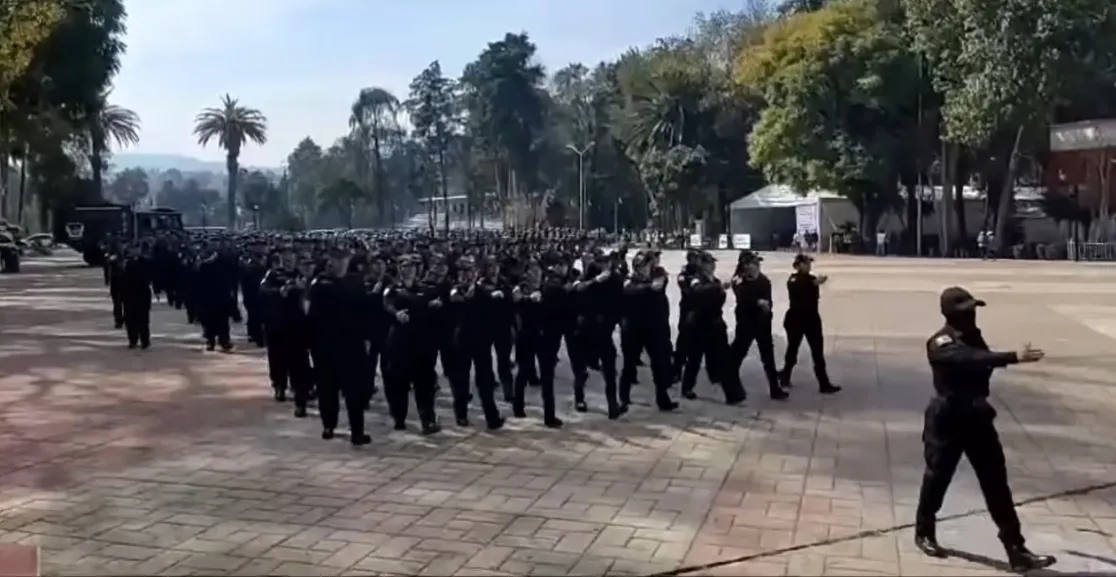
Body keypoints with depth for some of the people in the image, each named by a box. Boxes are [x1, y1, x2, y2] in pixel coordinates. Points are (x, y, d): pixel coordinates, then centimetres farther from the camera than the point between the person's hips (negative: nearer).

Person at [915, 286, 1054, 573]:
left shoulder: (972, 336, 5)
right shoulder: (940, 344, -20)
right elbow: (972, 359, -39)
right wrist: (1014, 357, -47)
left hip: (976, 417, 7)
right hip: (947, 419, -7)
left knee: (996, 482, 5)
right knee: (937, 478, 8)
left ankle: (1016, 550, 9)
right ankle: (924, 533, 30)